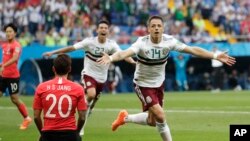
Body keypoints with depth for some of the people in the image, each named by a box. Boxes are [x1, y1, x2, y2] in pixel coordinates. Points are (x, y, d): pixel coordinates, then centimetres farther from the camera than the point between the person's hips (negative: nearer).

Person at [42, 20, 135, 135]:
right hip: (89, 74, -3)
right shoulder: (89, 42, -13)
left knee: (92, 103, 12)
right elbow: (71, 48, -14)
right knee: (91, 95, -30)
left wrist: (132, 61, -43)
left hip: (101, 78, 3)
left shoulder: (112, 44, -9)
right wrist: (53, 52, -17)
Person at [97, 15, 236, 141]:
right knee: (160, 115, -18)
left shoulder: (169, 41, -14)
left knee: (152, 121, 13)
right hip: (143, 85, -5)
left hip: (158, 84, 5)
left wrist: (216, 56, -13)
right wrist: (111, 58, -64)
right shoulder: (142, 43, -26)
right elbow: (125, 53, -43)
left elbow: (193, 50, -9)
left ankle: (125, 118, 37)